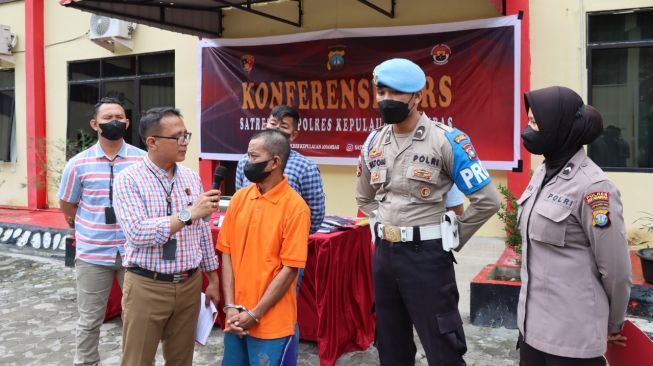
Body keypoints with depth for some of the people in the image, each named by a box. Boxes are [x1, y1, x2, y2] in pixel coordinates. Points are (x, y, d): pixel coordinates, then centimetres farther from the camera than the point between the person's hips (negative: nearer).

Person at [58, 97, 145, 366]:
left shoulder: (142, 160, -4)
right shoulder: (78, 164, -2)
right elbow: (67, 207, 10)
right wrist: (90, 231, 10)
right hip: (92, 254, 0)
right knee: (89, 320, 12)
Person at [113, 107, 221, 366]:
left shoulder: (192, 178, 5)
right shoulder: (129, 179, -10)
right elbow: (138, 233, -23)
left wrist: (212, 279, 12)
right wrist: (189, 213, -27)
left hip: (189, 285, 4)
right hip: (146, 287, -4)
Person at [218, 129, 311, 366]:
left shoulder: (295, 207, -12)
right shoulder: (239, 198, 3)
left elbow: (289, 269, -13)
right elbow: (227, 254, 4)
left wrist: (254, 314, -12)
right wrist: (230, 307, -4)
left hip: (272, 323, -5)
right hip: (236, 319, 5)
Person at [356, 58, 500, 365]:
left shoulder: (446, 140, -11)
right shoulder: (373, 142, 7)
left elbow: (486, 200, -10)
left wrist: (451, 238, -4)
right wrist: (387, 227, 10)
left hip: (427, 254, -5)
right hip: (383, 253, 6)